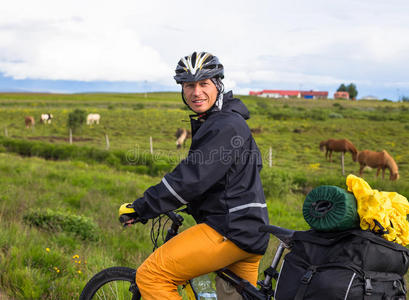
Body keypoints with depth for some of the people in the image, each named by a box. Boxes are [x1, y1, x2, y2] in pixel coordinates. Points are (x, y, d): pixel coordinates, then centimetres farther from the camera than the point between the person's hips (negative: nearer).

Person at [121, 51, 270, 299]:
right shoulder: (213, 122, 16)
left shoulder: (225, 126, -17)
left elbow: (192, 178, -22)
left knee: (151, 275, -11)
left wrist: (142, 207, -15)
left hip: (232, 230, -11)